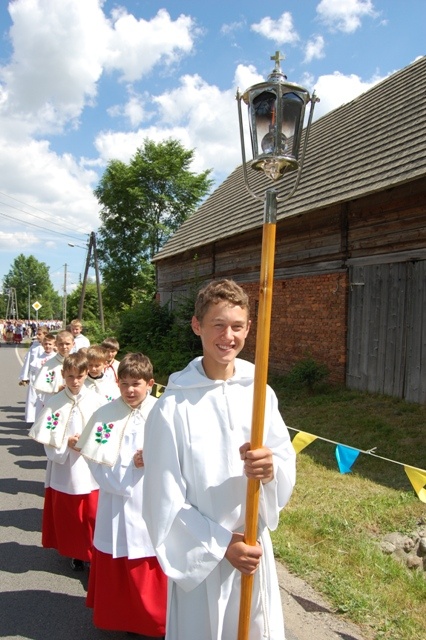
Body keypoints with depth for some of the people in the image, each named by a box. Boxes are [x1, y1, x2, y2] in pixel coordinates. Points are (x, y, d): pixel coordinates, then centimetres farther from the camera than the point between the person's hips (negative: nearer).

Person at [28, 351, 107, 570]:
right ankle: (75, 553, 32)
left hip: (91, 467, -1)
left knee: (93, 513, 4)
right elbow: (42, 432, -5)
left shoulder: (96, 400, -6)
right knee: (67, 513, 13)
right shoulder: (55, 402, -5)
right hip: (64, 466, 1)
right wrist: (66, 442, -15)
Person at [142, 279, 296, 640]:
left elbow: (288, 468, -4)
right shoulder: (173, 407, -17)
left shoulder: (260, 393, -7)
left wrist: (271, 470, -25)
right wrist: (220, 545, -13)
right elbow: (164, 500, -12)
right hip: (199, 556, -3)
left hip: (254, 550, 3)